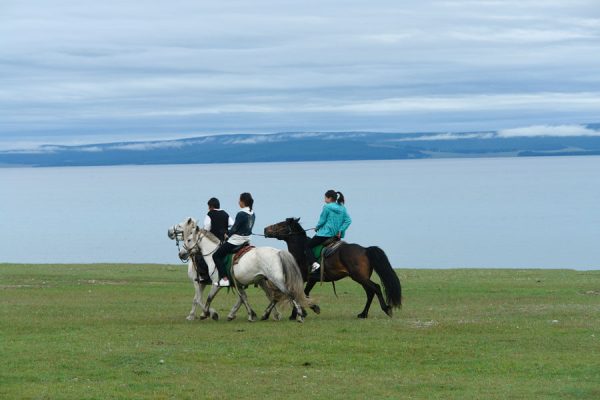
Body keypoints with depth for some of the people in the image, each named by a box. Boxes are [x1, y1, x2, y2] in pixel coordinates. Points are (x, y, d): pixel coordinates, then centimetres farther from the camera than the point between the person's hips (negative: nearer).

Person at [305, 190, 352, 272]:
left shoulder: (327, 207, -11)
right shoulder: (342, 208, 8)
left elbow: (322, 221, -9)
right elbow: (348, 220, 1)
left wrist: (317, 227, 10)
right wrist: (340, 230, -2)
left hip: (325, 234, -7)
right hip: (337, 235, 7)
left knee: (307, 246, 3)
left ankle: (314, 263, -17)